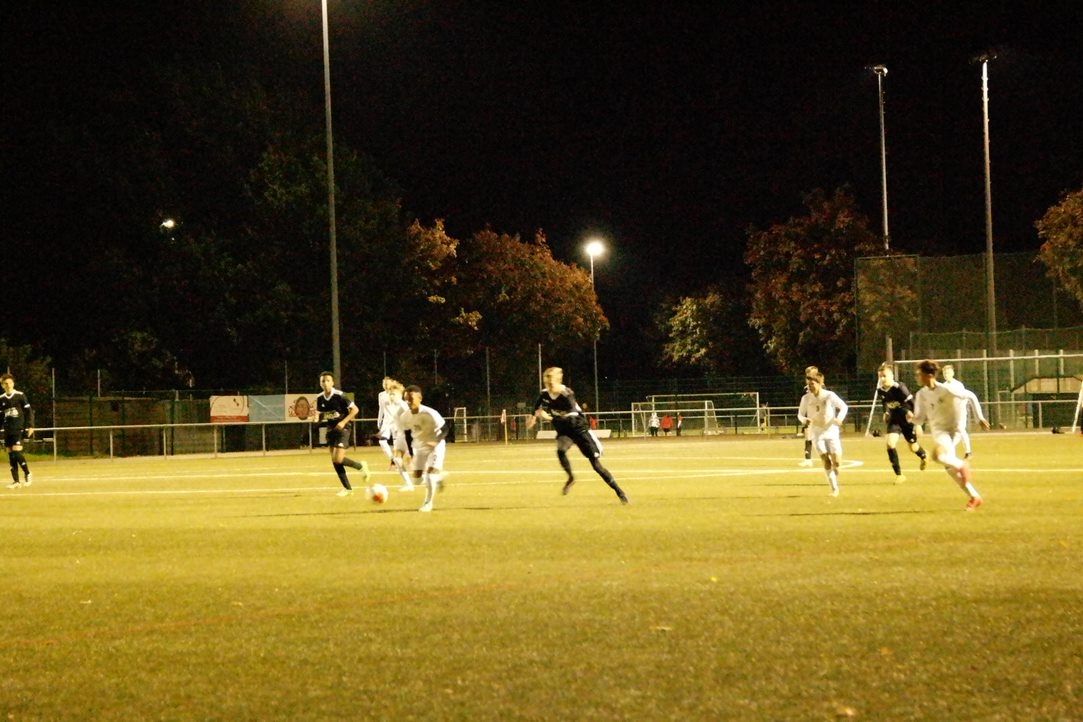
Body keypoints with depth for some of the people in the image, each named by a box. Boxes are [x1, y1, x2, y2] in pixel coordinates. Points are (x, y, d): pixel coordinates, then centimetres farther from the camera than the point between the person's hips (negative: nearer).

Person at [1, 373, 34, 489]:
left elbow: (28, 411, -2)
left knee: (17, 452, -16)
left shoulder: (20, 396, -3)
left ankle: (28, 474, 2)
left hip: (19, 429, -4)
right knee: (11, 455, 3)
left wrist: (30, 426, -8)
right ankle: (16, 481, 7)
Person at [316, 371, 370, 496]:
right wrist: (317, 417, -10)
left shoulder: (339, 396, -17)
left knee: (338, 459, -17)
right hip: (330, 429, 6)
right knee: (334, 461, 4)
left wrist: (344, 422, -21)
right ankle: (347, 488, 15)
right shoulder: (320, 398, 1)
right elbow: (320, 415, 15)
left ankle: (361, 466, 10)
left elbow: (355, 409, -12)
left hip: (342, 429, -6)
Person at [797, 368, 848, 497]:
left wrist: (839, 419, -17)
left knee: (837, 462, -10)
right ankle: (834, 488, -1)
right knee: (826, 461, -11)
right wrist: (805, 420, -18)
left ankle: (835, 476, 24)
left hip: (831, 431, -1)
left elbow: (844, 407, 1)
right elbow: (800, 414, 6)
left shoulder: (830, 396, -10)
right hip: (817, 433, 1)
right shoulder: (806, 398, -4)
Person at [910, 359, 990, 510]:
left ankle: (962, 464, -5)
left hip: (950, 429, -6)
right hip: (937, 431, 6)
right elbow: (920, 419, 4)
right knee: (949, 467, 6)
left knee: (938, 455, -33)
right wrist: (912, 418, -20)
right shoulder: (921, 394, 0)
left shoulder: (945, 390, -17)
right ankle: (975, 497, 18)